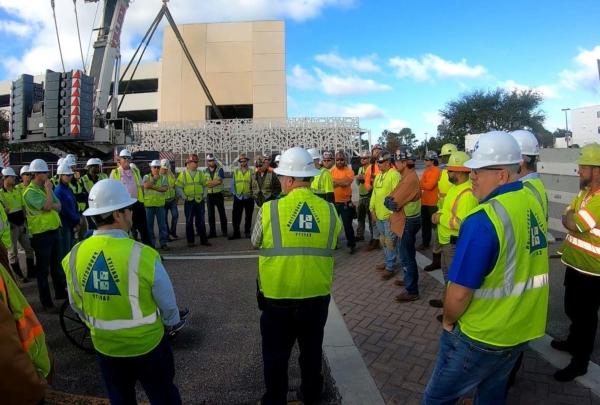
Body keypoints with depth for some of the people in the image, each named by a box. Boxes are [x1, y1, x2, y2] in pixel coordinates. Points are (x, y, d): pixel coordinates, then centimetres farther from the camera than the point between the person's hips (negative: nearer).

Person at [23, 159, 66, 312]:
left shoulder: (45, 188, 10)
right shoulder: (30, 192, -15)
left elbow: (58, 206, 5)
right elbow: (47, 206, -27)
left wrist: (49, 205, -17)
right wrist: (49, 189, -15)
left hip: (53, 231, 8)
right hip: (41, 234, -8)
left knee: (56, 265, 19)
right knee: (43, 269, 2)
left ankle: (60, 292, 34)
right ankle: (46, 302, 11)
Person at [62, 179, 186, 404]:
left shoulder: (75, 255, -15)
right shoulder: (143, 255, -30)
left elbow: (76, 304, 2)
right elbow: (167, 304, -16)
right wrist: (173, 323, 6)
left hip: (104, 345, 4)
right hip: (147, 343, -4)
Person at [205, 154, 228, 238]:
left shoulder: (219, 169, 0)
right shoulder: (205, 171, 8)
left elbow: (220, 181, -14)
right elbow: (204, 183, -5)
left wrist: (210, 182, -11)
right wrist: (216, 181, -13)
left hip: (218, 194, -2)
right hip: (209, 195, 2)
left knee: (222, 213, 4)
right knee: (211, 215, 6)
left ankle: (224, 231, 13)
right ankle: (212, 232, 13)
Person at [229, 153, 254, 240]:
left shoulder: (251, 171, 0)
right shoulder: (235, 171, 6)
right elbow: (233, 183, 8)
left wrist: (252, 193, -7)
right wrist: (234, 193, 0)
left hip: (248, 197, -1)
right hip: (238, 197, 1)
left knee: (248, 216, 9)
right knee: (236, 216, 0)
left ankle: (247, 232, 22)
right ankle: (236, 233, 8)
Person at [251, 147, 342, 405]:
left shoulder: (269, 210, -16)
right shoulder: (329, 211, -10)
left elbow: (255, 243, 1)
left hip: (277, 297, -2)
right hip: (317, 296, 3)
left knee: (275, 355, 19)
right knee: (312, 352, 24)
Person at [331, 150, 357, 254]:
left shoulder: (349, 171, -7)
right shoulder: (332, 170, 4)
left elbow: (347, 182, -25)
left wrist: (334, 181, -16)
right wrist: (341, 182, -18)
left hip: (346, 202, -4)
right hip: (334, 202, 4)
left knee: (347, 225, 2)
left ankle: (352, 244, 17)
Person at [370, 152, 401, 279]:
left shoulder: (394, 174, -14)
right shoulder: (378, 176, 13)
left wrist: (393, 212, -20)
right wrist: (372, 209, 13)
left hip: (389, 215, -8)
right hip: (379, 214, 9)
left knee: (390, 241, 0)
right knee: (383, 240, 18)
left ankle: (390, 267, 10)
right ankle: (388, 262, 33)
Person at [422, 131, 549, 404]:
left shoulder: (483, 220, -28)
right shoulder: (532, 202, -3)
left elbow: (459, 292, -25)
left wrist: (448, 321, -7)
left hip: (481, 337, -8)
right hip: (522, 328, 8)